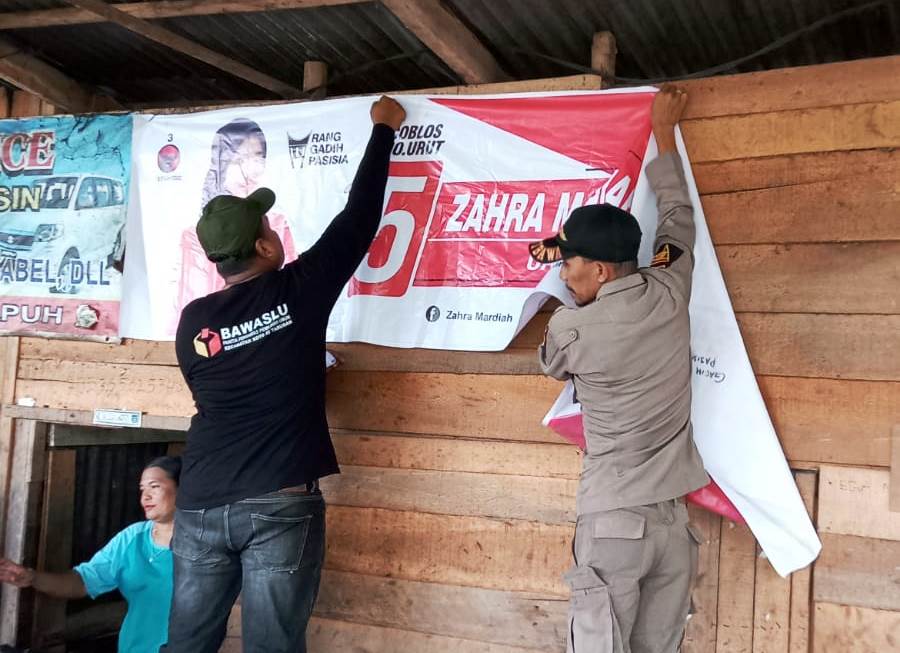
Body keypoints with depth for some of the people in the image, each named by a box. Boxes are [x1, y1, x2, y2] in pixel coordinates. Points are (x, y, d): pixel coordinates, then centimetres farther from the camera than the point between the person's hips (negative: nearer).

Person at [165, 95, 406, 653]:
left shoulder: (193, 320, 4)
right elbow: (360, 219, 3)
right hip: (280, 506, -4)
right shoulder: (297, 291, -6)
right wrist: (384, 129, 15)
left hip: (201, 506, 4)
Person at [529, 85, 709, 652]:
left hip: (613, 522, -4)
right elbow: (678, 215, 17)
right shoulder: (671, 294, -1)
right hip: (673, 520, 5)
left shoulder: (571, 328, -10)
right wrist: (664, 130, 28)